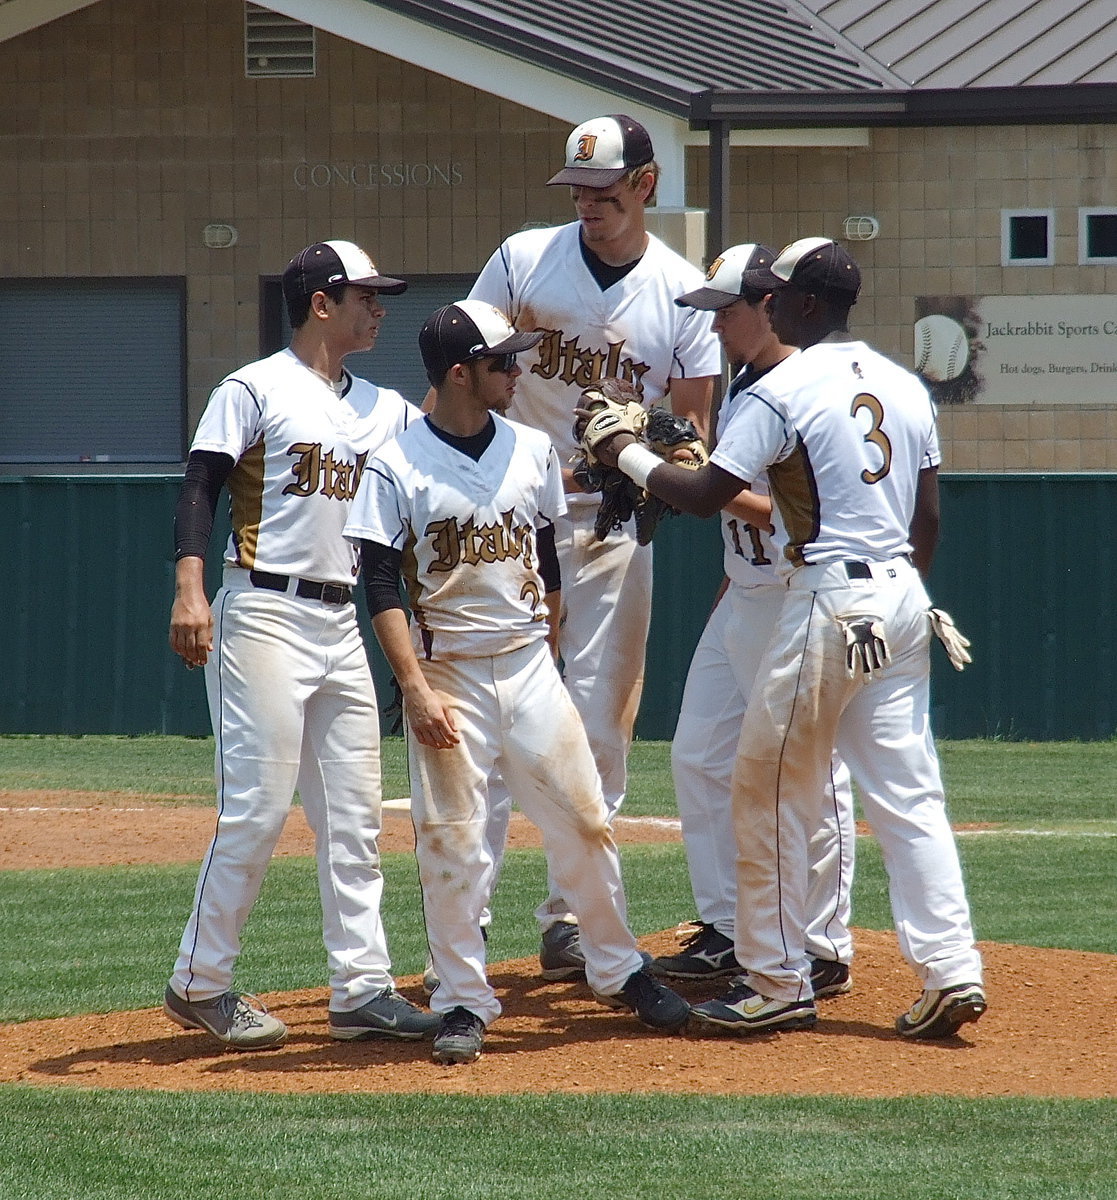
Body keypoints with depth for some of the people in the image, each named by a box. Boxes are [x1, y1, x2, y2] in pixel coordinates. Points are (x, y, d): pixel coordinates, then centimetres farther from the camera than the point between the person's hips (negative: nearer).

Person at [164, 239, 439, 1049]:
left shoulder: (386, 408, 16)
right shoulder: (256, 391, -5)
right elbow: (200, 490, -11)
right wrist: (190, 591, -23)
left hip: (342, 627, 7)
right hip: (265, 618, -7)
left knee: (355, 816, 6)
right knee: (258, 808, -9)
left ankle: (362, 989, 9)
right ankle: (200, 983, 1)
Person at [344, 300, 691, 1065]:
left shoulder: (531, 451, 6)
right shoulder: (396, 467, -8)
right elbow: (383, 588, -10)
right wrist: (417, 690, -18)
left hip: (529, 665, 4)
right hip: (448, 675, -4)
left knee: (583, 821, 3)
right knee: (451, 842, -2)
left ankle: (620, 971, 18)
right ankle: (464, 1002, 7)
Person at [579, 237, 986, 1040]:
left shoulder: (785, 390, -10)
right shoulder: (906, 387, 12)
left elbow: (705, 495, -12)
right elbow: (928, 516, 15)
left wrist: (628, 455, 3)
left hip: (828, 604, -7)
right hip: (904, 603, 7)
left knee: (772, 792, 3)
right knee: (908, 793, 6)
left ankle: (778, 984, 5)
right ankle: (951, 970, -3)